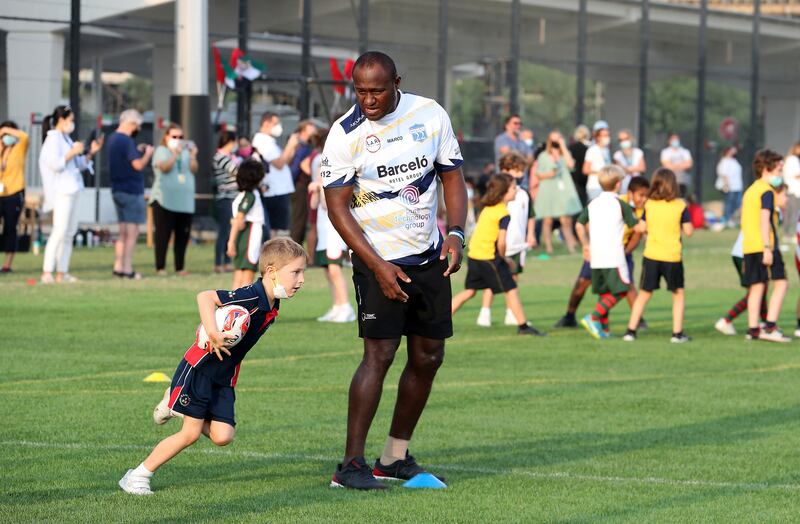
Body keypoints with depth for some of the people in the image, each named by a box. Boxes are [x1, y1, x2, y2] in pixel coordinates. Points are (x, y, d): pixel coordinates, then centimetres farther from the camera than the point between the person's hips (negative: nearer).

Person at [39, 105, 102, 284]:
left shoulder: (65, 139, 20)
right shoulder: (53, 139, -8)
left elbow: (79, 165, 26)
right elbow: (55, 163, -20)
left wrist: (91, 153, 13)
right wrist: (74, 152, -15)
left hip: (71, 191, 10)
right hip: (61, 191, -10)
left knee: (69, 232, 7)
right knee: (60, 231, -16)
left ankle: (62, 273, 9)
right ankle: (47, 273, -18)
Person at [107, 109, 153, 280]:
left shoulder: (113, 138, 11)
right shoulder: (126, 141, -18)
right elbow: (138, 165, -22)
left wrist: (138, 151, 13)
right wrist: (147, 153, -6)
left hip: (118, 190, 9)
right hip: (131, 191, -9)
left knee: (123, 232, 15)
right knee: (132, 232, -4)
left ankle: (118, 267, 15)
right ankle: (127, 269, -5)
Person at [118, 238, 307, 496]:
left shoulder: (273, 307, 5)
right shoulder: (250, 296, -23)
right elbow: (205, 297, -32)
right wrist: (213, 334, -38)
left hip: (224, 379, 8)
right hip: (199, 368, -8)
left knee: (222, 436, -5)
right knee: (191, 434, -8)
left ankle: (175, 404, 19)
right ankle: (138, 476, 6)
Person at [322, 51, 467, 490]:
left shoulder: (431, 115, -1)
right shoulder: (345, 134, -12)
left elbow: (451, 176, 8)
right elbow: (337, 206, -12)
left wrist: (455, 233, -8)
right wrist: (377, 265, -20)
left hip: (429, 257, 5)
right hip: (380, 260, -5)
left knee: (429, 355, 7)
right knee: (379, 354, -15)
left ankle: (395, 457, 18)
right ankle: (351, 464, -13)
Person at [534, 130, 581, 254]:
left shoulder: (565, 154, 12)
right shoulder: (543, 156, 8)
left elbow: (570, 164, -9)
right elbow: (538, 174, 8)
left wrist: (563, 147, -5)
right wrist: (548, 174, -13)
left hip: (563, 190, 1)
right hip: (548, 191, -1)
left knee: (566, 221, -7)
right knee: (547, 221, -3)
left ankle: (570, 245, -4)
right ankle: (548, 247, 3)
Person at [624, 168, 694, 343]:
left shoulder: (649, 204, 0)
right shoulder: (680, 206, -6)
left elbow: (641, 228, 1)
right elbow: (688, 231, -7)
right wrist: (686, 224, 13)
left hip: (651, 256, 2)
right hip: (673, 257, -2)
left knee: (644, 294, 11)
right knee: (678, 293, 13)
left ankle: (631, 330, 8)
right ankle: (677, 333, 7)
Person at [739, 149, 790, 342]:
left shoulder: (750, 190, 20)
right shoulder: (767, 191, -7)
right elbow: (764, 219, -16)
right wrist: (767, 248, -21)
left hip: (748, 247, 8)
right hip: (765, 245, -8)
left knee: (756, 286, 9)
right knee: (781, 283, -6)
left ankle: (753, 329, 6)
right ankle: (770, 327, -14)